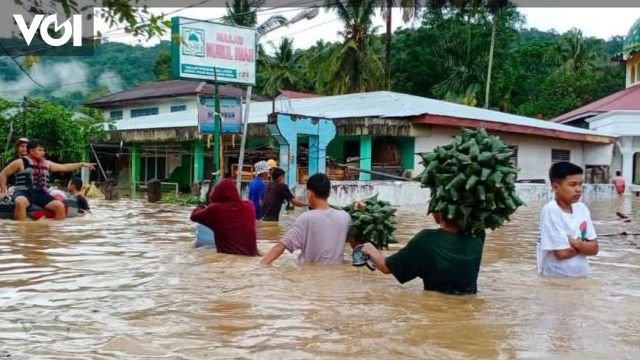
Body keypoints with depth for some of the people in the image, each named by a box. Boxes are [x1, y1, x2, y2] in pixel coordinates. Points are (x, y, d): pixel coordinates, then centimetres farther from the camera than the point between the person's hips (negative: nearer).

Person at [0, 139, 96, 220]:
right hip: (24, 192, -5)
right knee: (21, 203, -41)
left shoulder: (46, 163, 18)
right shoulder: (20, 162, 4)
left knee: (60, 206, -18)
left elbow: (64, 167, 22)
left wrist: (82, 164, 17)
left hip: (41, 194, 5)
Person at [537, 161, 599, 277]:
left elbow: (594, 248, 0)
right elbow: (562, 252, -21)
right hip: (556, 277, -6)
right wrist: (584, 245, -5)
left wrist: (574, 243, -18)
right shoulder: (550, 211, -18)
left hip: (581, 275, 6)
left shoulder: (582, 208, 2)